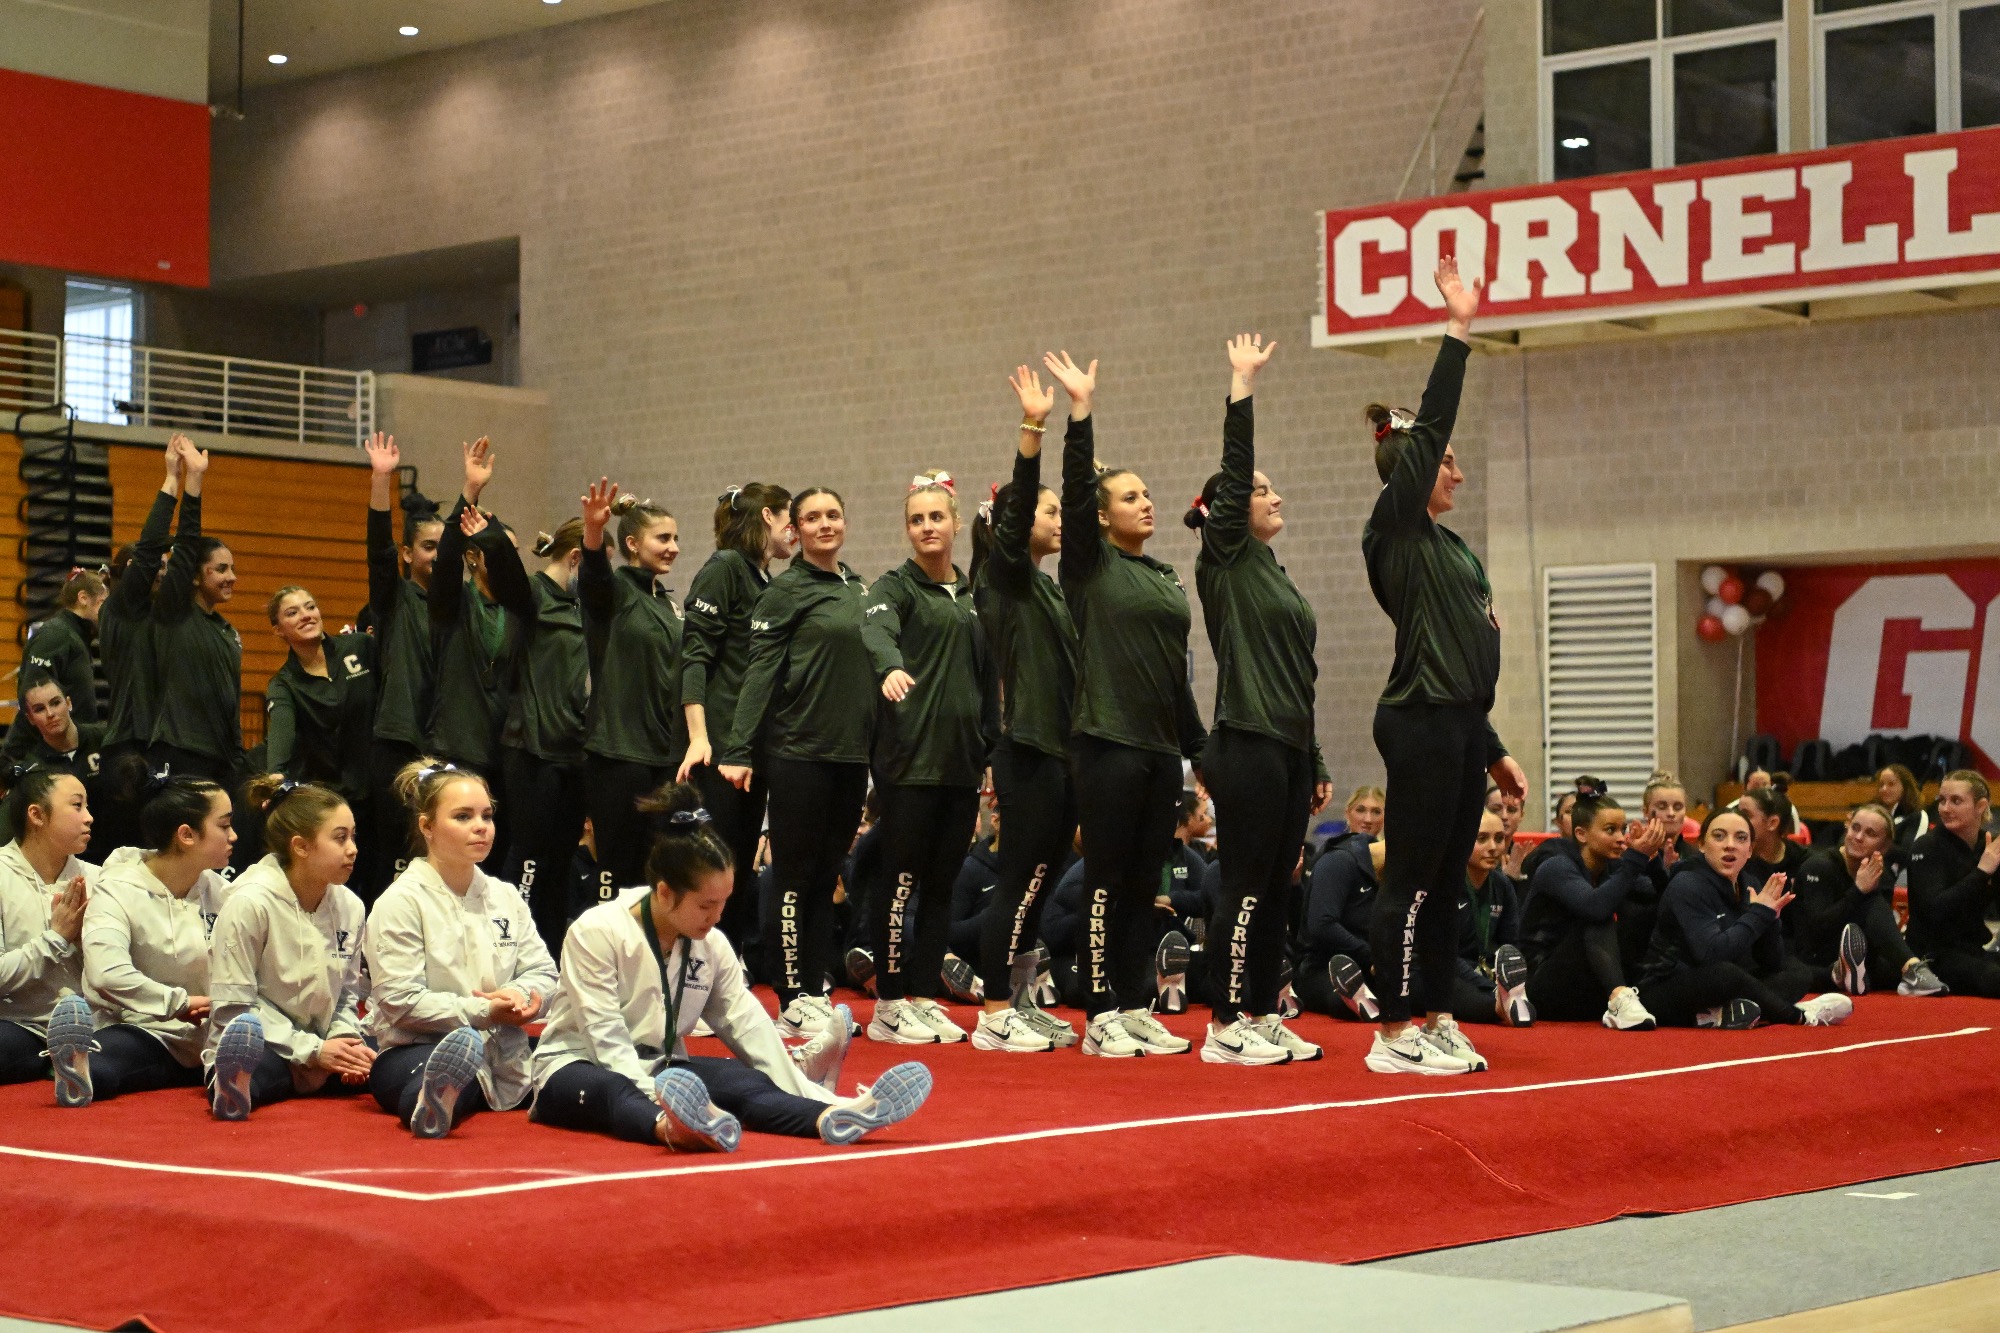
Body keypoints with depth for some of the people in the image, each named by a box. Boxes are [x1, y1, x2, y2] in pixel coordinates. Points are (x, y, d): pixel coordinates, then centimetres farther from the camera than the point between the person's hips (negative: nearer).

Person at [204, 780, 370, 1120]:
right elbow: (233, 1008, -11)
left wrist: (345, 1039, -6)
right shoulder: (250, 903, -11)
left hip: (321, 1046, 7)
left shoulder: (350, 907, 7)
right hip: (263, 1048, -7)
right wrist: (313, 1050, -15)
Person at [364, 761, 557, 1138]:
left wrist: (519, 995, -10)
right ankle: (436, 1099, -78)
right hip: (414, 1049, -9)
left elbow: (543, 972, 14)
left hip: (501, 1049, 9)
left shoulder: (506, 897, 18)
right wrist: (482, 1012, -16)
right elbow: (401, 1001, -9)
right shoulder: (401, 902, -1)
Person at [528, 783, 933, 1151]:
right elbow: (607, 1038, -23)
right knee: (610, 1092, -41)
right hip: (578, 1069, -6)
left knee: (741, 1079, -24)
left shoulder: (713, 945, 3)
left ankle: (831, 1116, -52)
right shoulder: (596, 934, -16)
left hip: (658, 1070, 6)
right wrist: (661, 1116, -36)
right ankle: (676, 1122, -75)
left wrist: (804, 1099, -15)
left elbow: (748, 1027, -1)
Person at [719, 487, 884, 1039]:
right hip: (799, 751, -7)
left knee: (827, 877, 9)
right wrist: (738, 749, -17)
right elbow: (759, 672, -11)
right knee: (794, 876, -2)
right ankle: (793, 1000, 3)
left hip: (850, 753, 7)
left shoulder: (857, 590, 16)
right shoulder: (786, 591, -5)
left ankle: (816, 991, 14)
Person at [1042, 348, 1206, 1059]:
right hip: (1107, 741, -6)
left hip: (1161, 747, 6)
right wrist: (1080, 414, -23)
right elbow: (1076, 490, -15)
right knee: (1108, 883, -4)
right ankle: (1101, 1018, 0)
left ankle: (1136, 1010, 15)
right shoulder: (1090, 565, 0)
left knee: (1145, 884, 9)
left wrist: (1198, 746, 19)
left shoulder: (1166, 577, 17)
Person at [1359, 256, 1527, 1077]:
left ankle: (1435, 1024, 16)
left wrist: (1493, 750, 22)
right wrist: (1457, 331, -12)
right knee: (1412, 879, -6)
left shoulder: (1448, 544, 19)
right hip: (1422, 725, -9)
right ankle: (1394, 1036, -1)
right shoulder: (1396, 530, -6)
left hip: (1459, 727, 9)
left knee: (1445, 881, 11)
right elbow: (1431, 426, -14)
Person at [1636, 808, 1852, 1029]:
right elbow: (1712, 954, -31)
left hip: (1718, 990, 9)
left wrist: (1769, 917, -13)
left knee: (1800, 974, -1)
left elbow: (1772, 963, 6)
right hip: (1667, 992, -9)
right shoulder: (1687, 886, -17)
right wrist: (1759, 913, -21)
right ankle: (1798, 1015, -15)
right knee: (1725, 972, -37)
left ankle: (1725, 1015, -27)